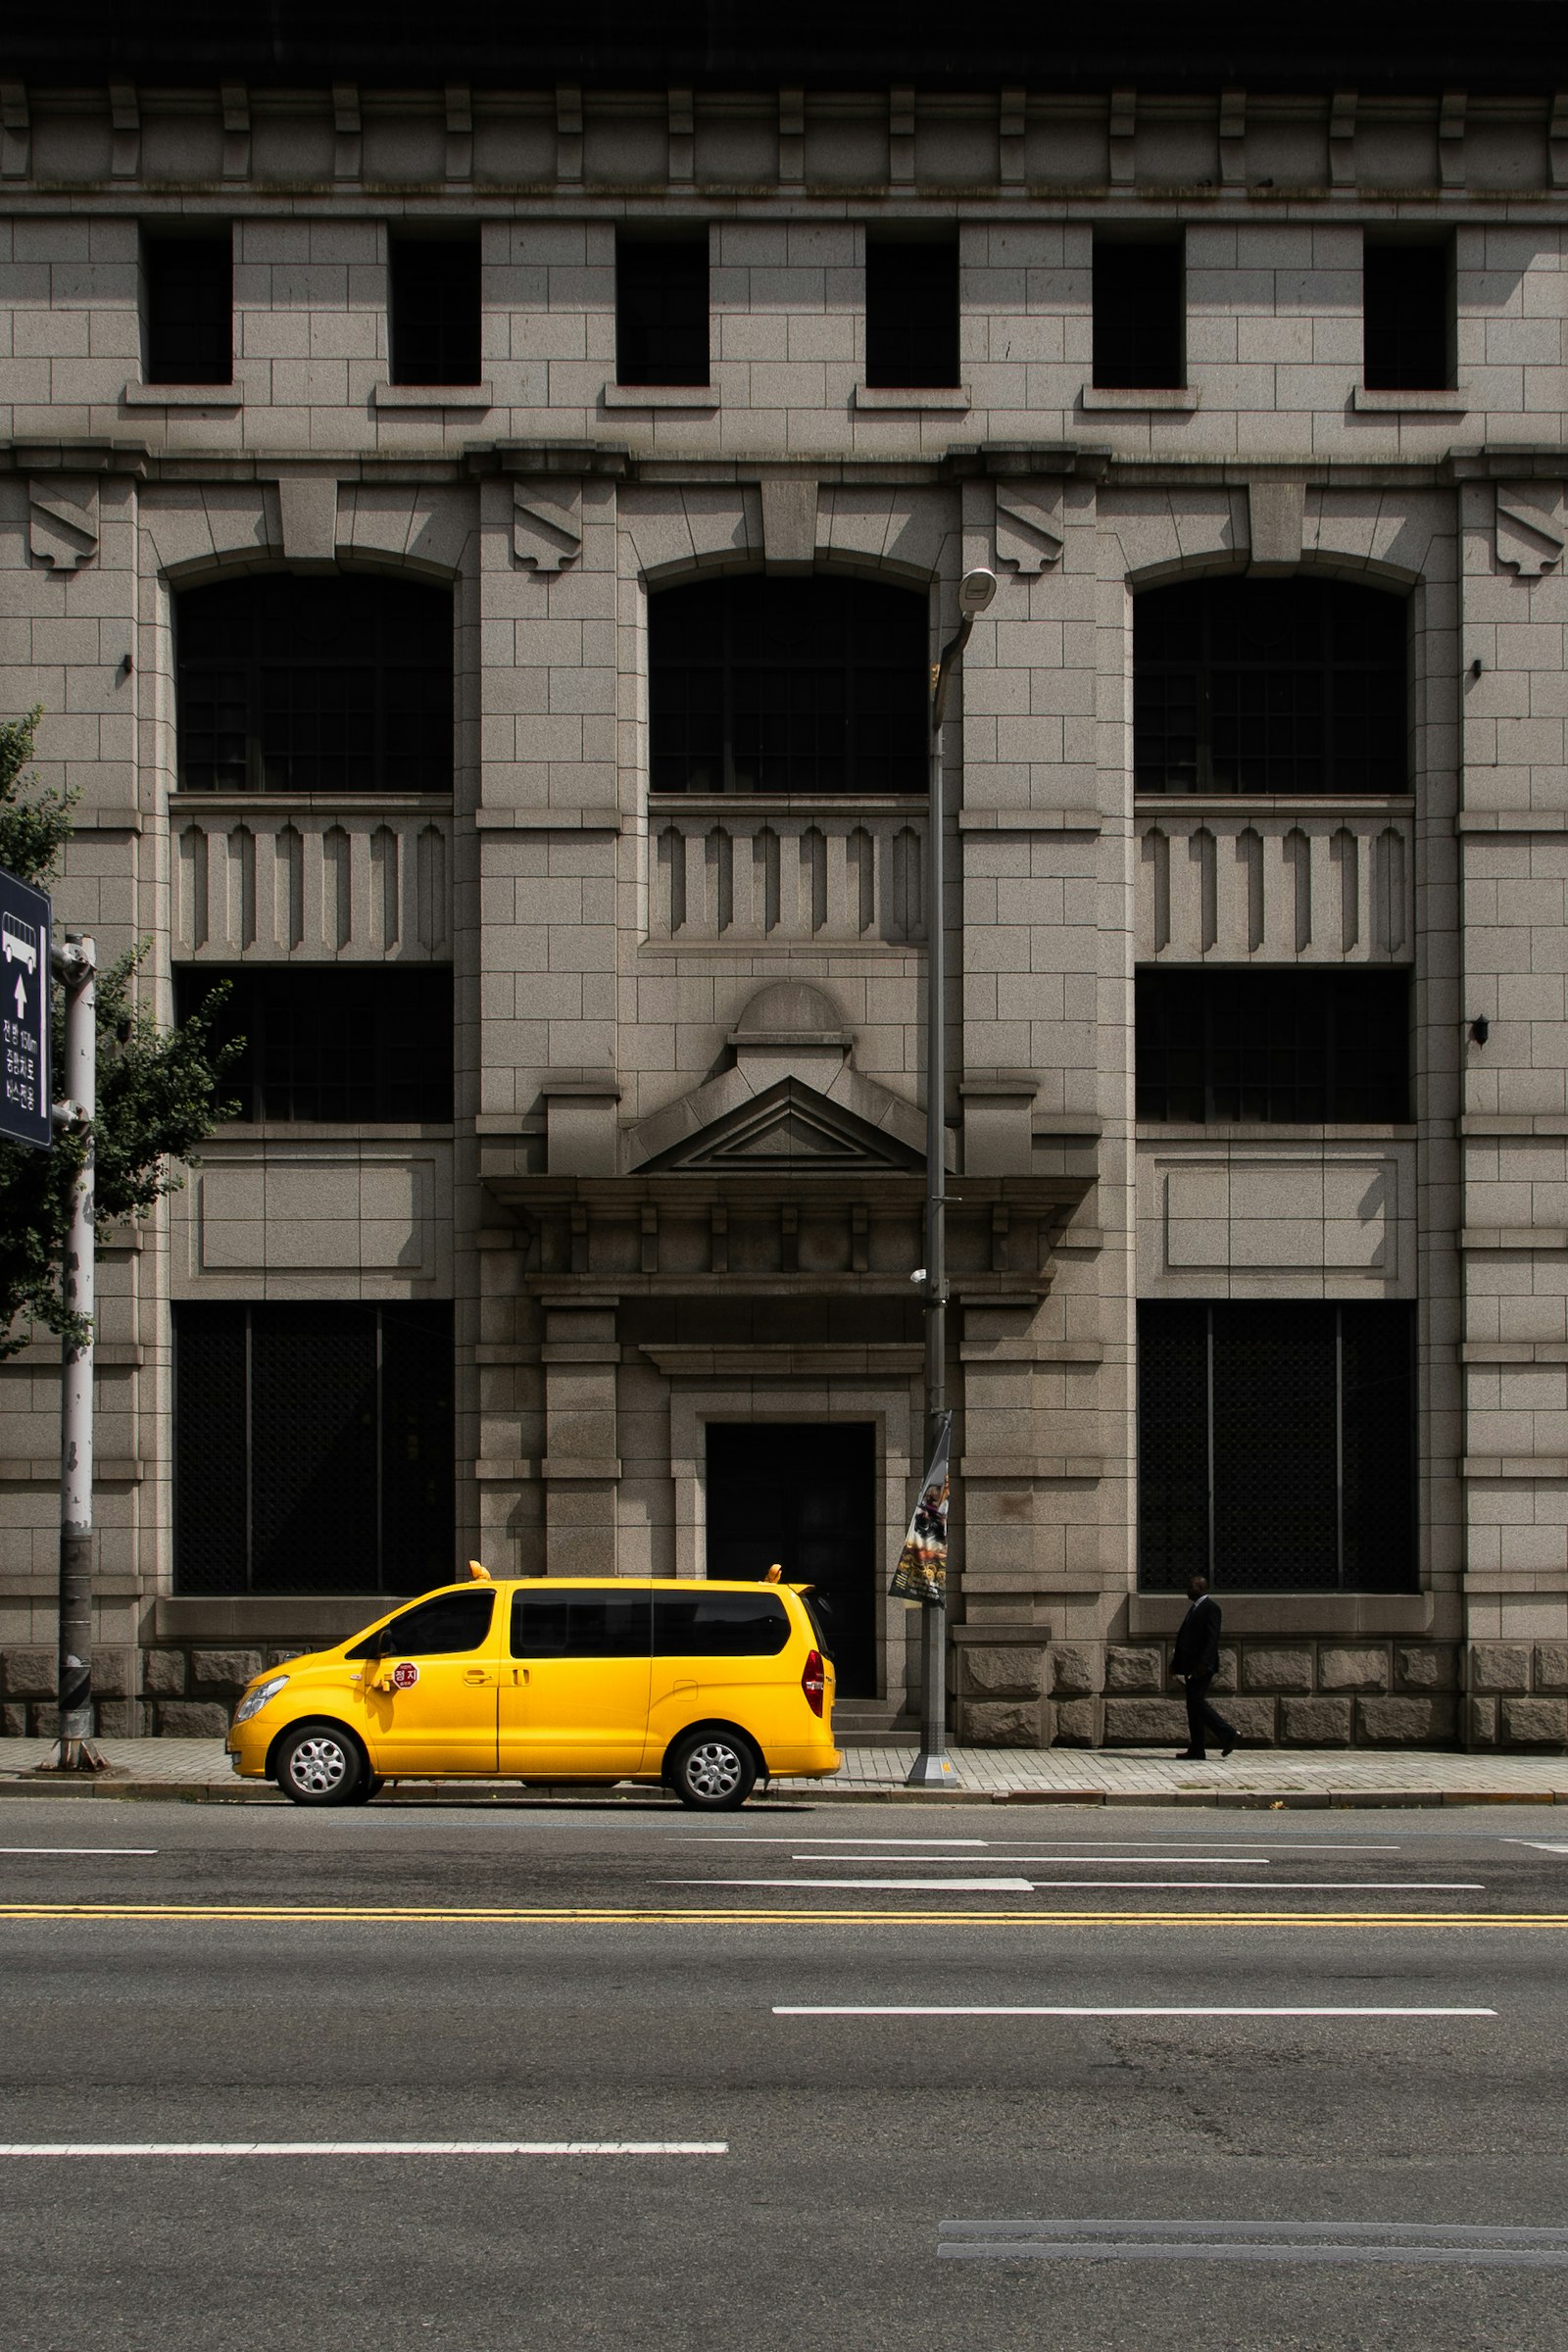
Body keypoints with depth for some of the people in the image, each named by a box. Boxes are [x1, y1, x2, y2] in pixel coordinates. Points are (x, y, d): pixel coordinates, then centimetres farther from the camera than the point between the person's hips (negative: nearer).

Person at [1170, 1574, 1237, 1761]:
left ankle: (1226, 1735, -6)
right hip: (1191, 1666, 10)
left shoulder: (1210, 1607, -10)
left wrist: (1204, 1664, -26)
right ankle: (1196, 1749, 6)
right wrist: (1176, 1662, 17)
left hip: (1202, 1666, -10)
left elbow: (1212, 1637, -18)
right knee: (1193, 1704, 6)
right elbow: (1184, 1637, 21)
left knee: (1197, 1702, -14)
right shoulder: (1195, 1608, 19)